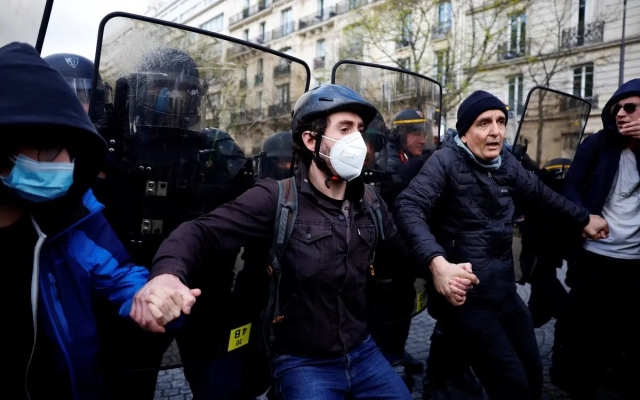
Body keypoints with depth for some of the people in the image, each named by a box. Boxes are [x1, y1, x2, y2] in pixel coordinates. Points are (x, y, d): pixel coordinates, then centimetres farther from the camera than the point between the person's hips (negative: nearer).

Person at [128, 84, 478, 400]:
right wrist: (167, 273, -44)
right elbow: (203, 231, -24)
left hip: (362, 352, 6)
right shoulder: (276, 198, -17)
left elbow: (402, 243, 15)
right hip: (303, 362, -5)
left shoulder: (368, 202, 2)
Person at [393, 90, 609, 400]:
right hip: (465, 297, -7)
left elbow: (540, 194, 26)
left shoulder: (506, 163, 8)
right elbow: (408, 208, -28)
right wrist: (437, 262, -41)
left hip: (505, 292, 8)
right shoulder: (447, 161, -14)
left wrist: (584, 218, 34)